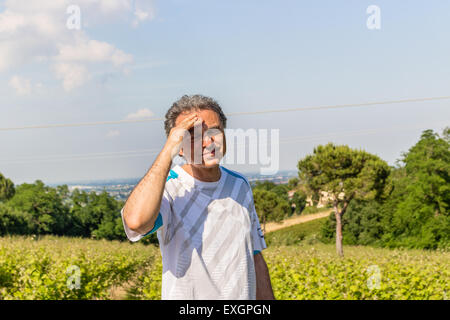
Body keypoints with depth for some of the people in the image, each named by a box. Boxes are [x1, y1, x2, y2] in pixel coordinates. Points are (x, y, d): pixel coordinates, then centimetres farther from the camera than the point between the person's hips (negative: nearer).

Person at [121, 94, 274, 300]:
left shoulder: (240, 186, 4)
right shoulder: (167, 187, -15)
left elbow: (255, 259, 11)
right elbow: (136, 221, -39)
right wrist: (168, 151, -32)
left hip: (244, 294, 5)